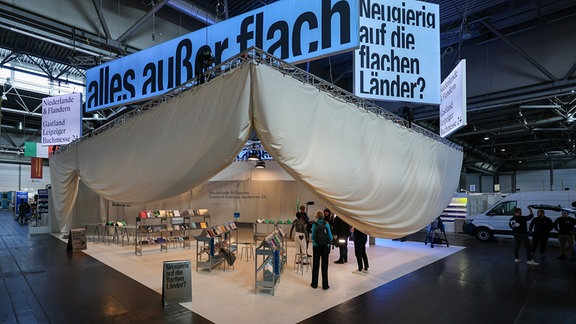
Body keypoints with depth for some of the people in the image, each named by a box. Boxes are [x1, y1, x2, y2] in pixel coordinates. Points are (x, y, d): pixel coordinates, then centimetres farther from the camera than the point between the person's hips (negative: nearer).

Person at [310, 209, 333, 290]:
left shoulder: (314, 225, -9)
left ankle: (314, 284, 21)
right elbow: (331, 237, -7)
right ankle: (325, 285, 14)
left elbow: (312, 237, -8)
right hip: (325, 247, 0)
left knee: (315, 266, 12)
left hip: (316, 247, 0)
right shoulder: (326, 224, -8)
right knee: (324, 266, 8)